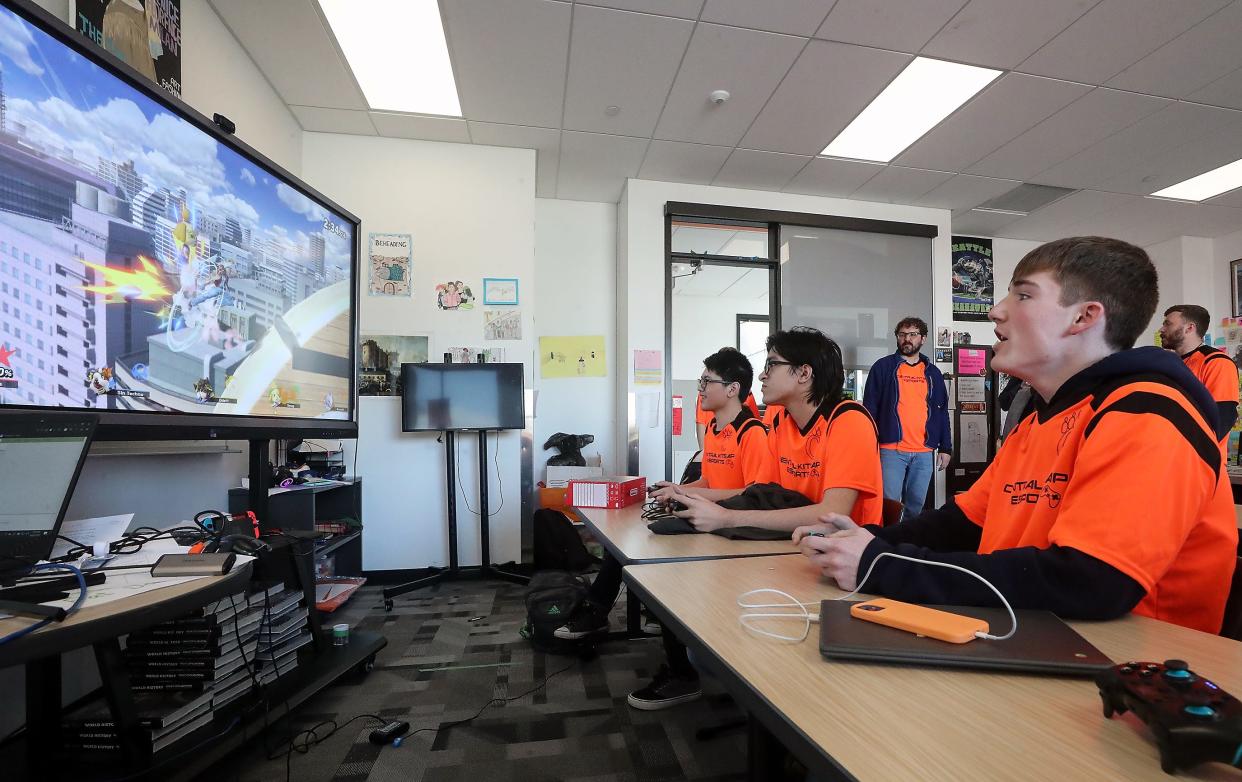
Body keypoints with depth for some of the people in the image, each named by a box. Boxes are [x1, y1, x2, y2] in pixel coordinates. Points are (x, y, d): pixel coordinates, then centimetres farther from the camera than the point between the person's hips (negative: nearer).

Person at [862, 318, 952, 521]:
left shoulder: (932, 372, 14)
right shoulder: (883, 367, 3)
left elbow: (941, 411, 15)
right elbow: (870, 408, -1)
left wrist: (946, 448, 9)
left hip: (925, 452, 4)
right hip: (891, 449, -3)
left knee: (916, 505, 10)